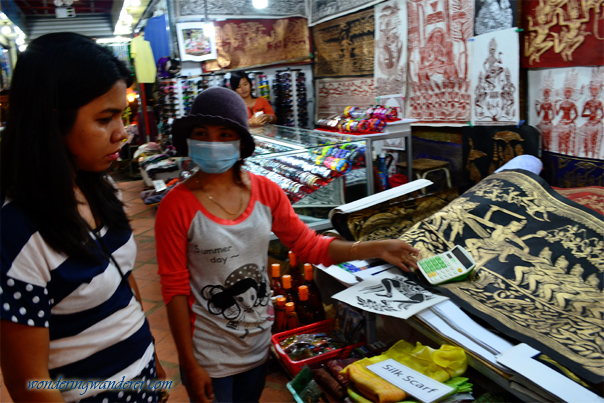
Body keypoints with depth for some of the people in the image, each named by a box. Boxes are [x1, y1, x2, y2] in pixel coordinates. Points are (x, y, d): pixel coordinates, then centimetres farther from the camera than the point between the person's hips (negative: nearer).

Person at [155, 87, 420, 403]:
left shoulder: (266, 192, -8)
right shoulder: (177, 207, -18)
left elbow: (309, 246, -3)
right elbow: (175, 288, -14)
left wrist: (377, 249, -13)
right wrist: (190, 367, -11)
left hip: (258, 343, 4)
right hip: (208, 355, -4)